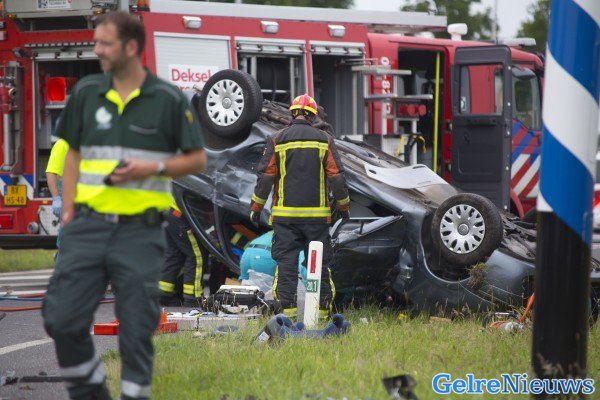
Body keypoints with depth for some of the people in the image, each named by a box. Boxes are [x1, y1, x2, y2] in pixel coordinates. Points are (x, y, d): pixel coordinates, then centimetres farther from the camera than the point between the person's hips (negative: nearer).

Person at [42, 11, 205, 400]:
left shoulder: (169, 100, -2)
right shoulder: (86, 92, 8)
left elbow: (197, 159, 4)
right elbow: (74, 153, 16)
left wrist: (152, 168, -12)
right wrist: (68, 211, 8)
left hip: (140, 232, -3)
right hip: (89, 226, 3)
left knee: (137, 326, -1)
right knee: (61, 318, -3)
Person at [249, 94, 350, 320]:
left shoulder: (278, 140, 0)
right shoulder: (324, 140, 2)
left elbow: (266, 176, -1)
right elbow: (336, 176, 2)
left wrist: (256, 206, 8)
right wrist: (344, 205, 15)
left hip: (285, 214, 0)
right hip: (317, 214, 0)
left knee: (286, 261, 1)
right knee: (320, 262, 6)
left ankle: (288, 307, -4)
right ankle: (323, 308, 6)